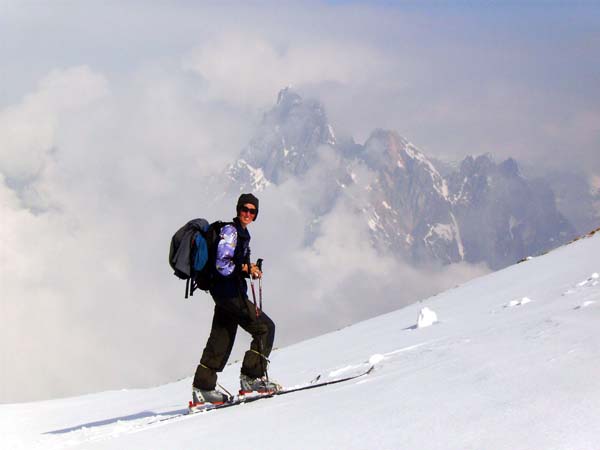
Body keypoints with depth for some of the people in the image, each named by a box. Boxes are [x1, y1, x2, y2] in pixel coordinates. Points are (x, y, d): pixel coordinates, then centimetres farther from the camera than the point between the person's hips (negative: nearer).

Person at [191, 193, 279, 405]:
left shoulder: (242, 233, 20)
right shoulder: (230, 231, -10)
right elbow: (222, 264, -19)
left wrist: (249, 269, 9)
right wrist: (245, 269, -13)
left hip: (227, 293, 10)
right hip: (228, 292, -10)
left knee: (221, 339, 11)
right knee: (265, 327, -9)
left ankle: (202, 387, 14)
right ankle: (252, 376, -8)